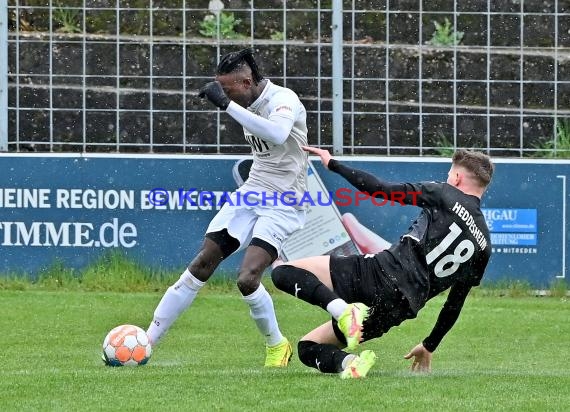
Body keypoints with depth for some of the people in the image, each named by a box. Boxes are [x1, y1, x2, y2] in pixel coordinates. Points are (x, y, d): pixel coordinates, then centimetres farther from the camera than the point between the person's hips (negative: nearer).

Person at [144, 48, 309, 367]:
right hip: (251, 194, 7)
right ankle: (146, 342, -2)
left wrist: (227, 103, -39)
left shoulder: (283, 99, -18)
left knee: (247, 279, -22)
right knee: (200, 266, -4)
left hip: (283, 206, -7)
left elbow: (277, 134, -41)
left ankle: (278, 346, 4)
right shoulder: (250, 105, 8)